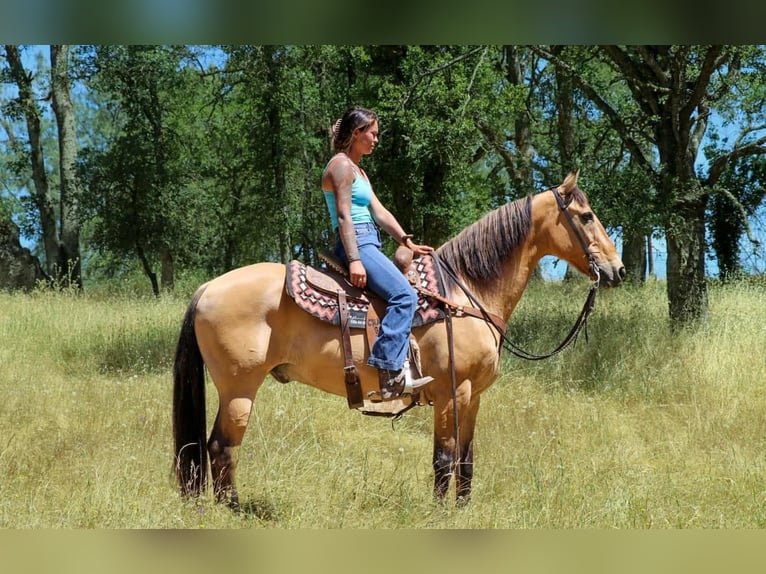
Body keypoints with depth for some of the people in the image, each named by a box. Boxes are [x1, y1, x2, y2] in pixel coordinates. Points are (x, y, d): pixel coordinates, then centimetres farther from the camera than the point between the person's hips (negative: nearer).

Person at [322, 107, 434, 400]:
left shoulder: (358, 171, 24)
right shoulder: (341, 165, -6)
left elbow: (380, 212, 19)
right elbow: (343, 215, -16)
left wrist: (407, 242, 8)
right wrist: (354, 260, -23)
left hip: (367, 246, 11)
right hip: (355, 243, -11)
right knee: (404, 294, -25)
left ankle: (399, 364, 3)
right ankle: (390, 373, -31)